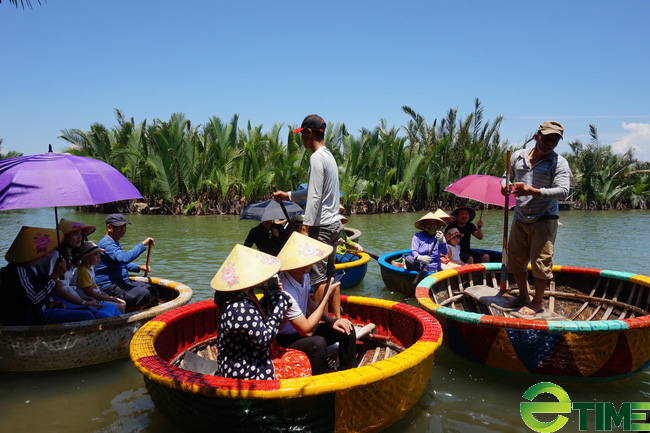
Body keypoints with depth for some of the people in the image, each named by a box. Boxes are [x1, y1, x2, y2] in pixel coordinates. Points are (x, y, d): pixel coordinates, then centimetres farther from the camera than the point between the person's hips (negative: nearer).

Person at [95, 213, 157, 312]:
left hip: (123, 282, 11)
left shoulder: (115, 243, 17)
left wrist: (139, 267, 16)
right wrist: (143, 244, -29)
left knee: (153, 292, 4)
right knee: (144, 294, -25)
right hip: (109, 287, -11)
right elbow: (124, 258, -35)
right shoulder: (106, 244, -18)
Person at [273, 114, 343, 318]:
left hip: (322, 225, -10)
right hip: (334, 223, 10)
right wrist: (288, 195, 29)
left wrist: (306, 227, -19)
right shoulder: (329, 155, 16)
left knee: (319, 277, -3)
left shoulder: (317, 157, -14)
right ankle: (337, 318, 22)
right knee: (330, 274, 15)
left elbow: (315, 196, -20)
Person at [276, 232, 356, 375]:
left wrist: (330, 320, -2)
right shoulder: (285, 292, -33)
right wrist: (327, 295, -26)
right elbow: (307, 330, -30)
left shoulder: (304, 276, -6)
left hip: (300, 330, 9)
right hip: (284, 340, -9)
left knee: (347, 329, 2)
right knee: (318, 343, -36)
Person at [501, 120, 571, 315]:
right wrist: (505, 185, -4)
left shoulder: (559, 162, -7)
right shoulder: (518, 156, 6)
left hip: (544, 220, -4)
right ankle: (523, 295, 29)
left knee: (540, 261, -3)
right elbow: (507, 176, 21)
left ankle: (537, 301, 15)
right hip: (519, 219, 5)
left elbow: (563, 191, -19)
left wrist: (533, 191, -32)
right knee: (515, 260, 10)